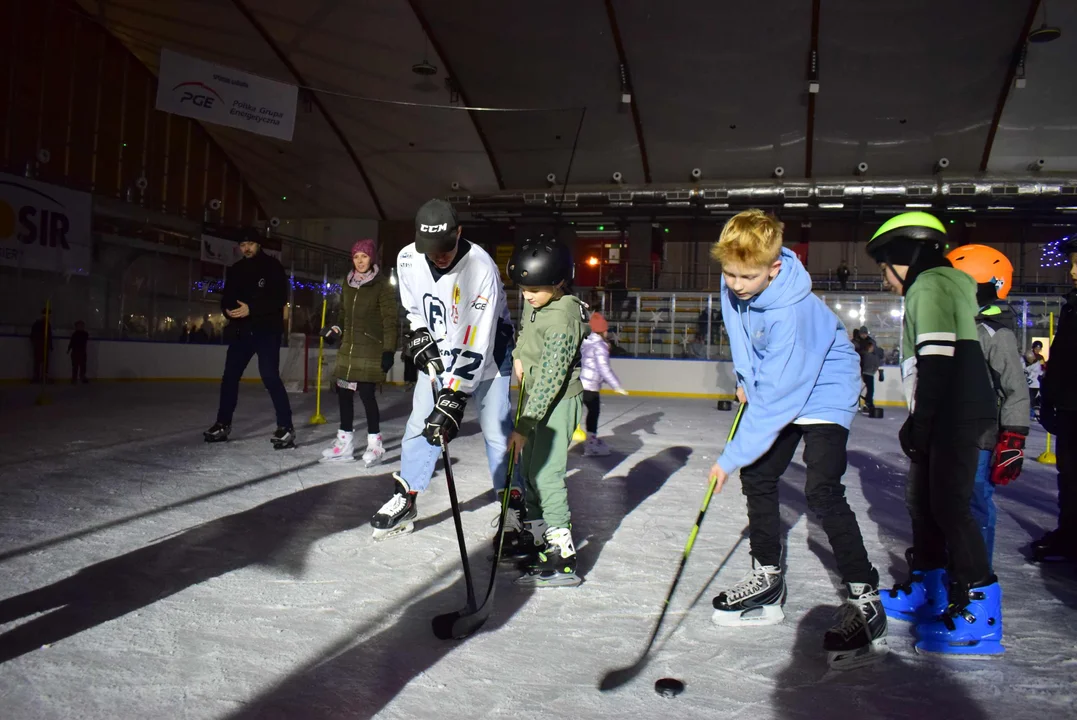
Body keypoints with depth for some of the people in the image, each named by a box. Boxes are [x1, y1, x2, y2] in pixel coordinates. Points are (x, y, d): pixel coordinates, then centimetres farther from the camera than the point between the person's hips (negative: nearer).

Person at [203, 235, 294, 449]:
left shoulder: (272, 266, -5)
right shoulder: (235, 270, 13)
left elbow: (280, 298, -15)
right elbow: (226, 297, 12)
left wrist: (251, 309, -24)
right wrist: (229, 309, -12)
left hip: (267, 330, -6)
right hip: (242, 330, 6)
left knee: (270, 377, -15)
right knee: (230, 376, 8)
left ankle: (286, 427, -12)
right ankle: (223, 424, 21)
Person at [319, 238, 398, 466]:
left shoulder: (382, 285, -7)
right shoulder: (348, 282, 12)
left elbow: (390, 320, -11)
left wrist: (389, 350, -17)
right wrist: (335, 329, 2)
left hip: (371, 349, -7)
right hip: (348, 347, 7)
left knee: (366, 393, -11)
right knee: (344, 391, 7)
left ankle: (375, 444, 4)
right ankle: (345, 443, 18)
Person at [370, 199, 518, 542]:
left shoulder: (481, 268, -33)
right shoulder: (407, 259, -15)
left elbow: (478, 344, -34)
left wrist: (453, 398, -36)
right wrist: (419, 339, -5)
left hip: (485, 352, -4)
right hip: (439, 352, 5)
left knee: (496, 429, -9)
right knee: (420, 423, 4)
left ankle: (513, 504, 5)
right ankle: (405, 499, 19)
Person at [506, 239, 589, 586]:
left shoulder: (562, 319, -26)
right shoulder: (537, 304, 2)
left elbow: (549, 379, -28)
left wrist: (523, 426, -27)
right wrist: (519, 355, 5)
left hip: (558, 402, -9)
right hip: (536, 396, 9)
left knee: (546, 475, -13)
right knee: (530, 471, 16)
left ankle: (563, 560, -9)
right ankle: (539, 535, 33)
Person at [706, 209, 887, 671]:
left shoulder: (791, 312, -36)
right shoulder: (735, 286, -12)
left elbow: (774, 399, -34)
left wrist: (731, 457, -30)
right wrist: (744, 379, 13)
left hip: (824, 394, -8)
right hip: (779, 390, 9)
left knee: (822, 492, -20)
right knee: (758, 479, 9)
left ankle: (864, 599, -11)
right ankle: (767, 579, 23)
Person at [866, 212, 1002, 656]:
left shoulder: (929, 286, -10)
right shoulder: (941, 286, 22)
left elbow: (937, 362, -20)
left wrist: (919, 422, -17)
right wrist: (918, 423, 21)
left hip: (956, 417, -11)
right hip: (945, 418, 11)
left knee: (950, 506, -10)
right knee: (923, 501, 15)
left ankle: (978, 609, -5)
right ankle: (927, 587, 27)